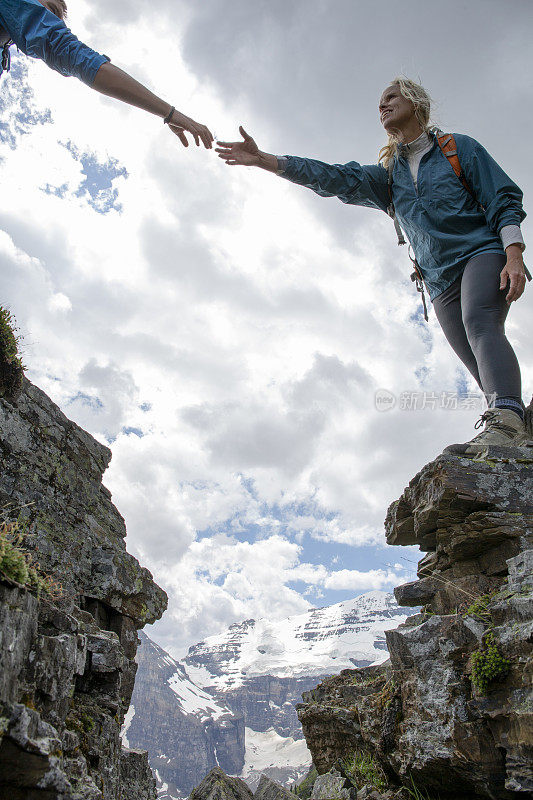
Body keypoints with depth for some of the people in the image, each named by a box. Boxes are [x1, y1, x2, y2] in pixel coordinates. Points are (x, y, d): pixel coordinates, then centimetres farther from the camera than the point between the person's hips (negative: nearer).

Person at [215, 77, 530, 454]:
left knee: (480, 324, -32)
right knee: (484, 368, -6)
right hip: (440, 280, 5)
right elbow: (337, 179, 5)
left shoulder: (460, 146, 10)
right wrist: (263, 160, -6)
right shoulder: (388, 176, 19)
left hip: (482, 253, -4)